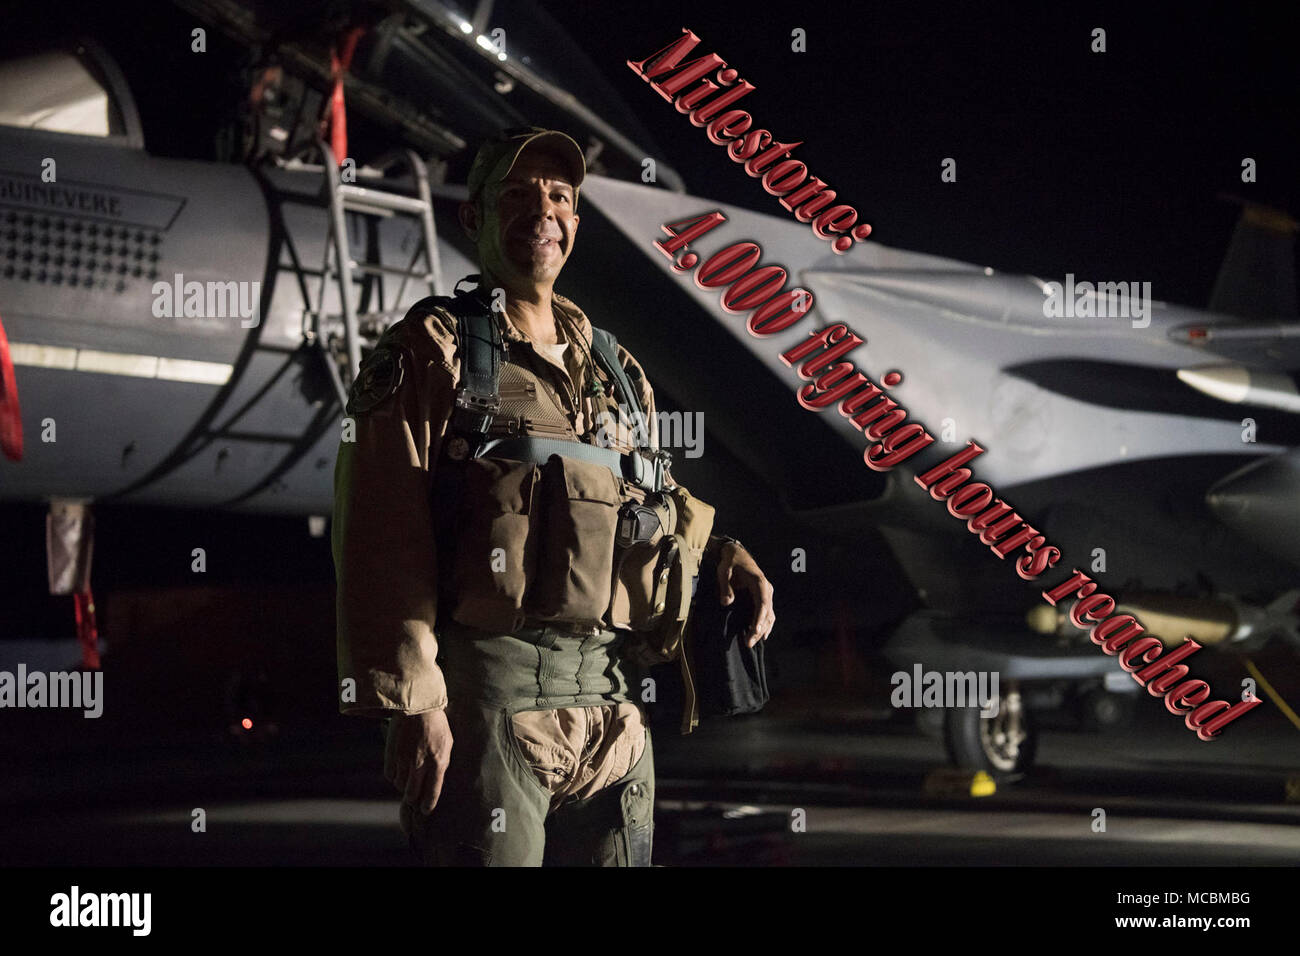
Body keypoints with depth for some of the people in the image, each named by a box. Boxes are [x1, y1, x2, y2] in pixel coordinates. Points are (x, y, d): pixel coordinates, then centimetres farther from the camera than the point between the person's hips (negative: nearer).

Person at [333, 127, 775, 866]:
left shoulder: (615, 370, 18)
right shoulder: (432, 353, -1)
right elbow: (383, 538, -8)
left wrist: (722, 555, 4)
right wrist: (411, 701, -15)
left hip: (613, 703, 6)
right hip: (486, 697, -6)